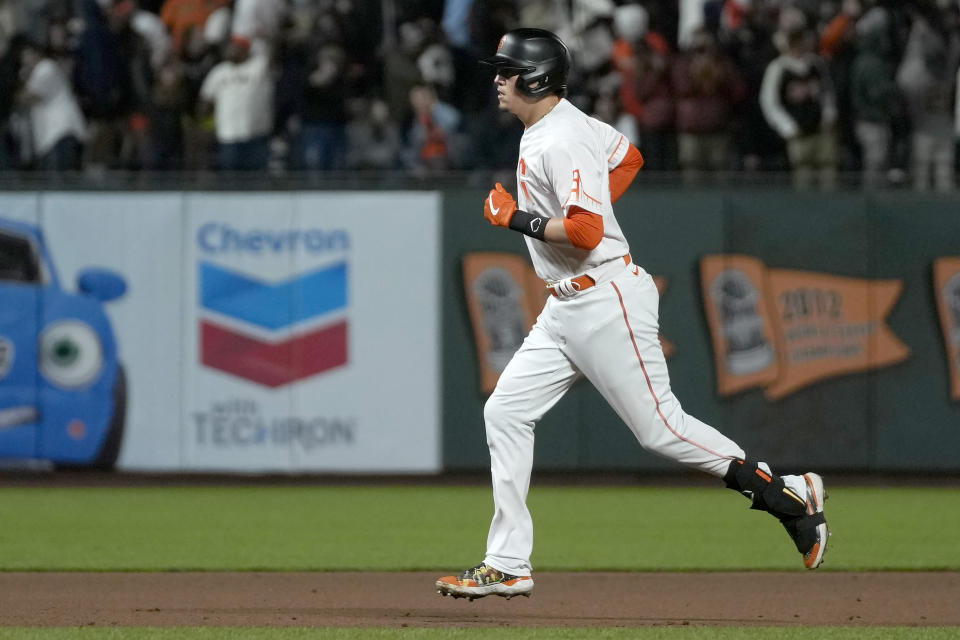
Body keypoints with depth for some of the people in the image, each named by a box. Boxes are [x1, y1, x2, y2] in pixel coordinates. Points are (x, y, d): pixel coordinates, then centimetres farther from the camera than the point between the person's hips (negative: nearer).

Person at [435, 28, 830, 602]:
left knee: (661, 428, -7)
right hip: (565, 311, 10)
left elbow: (585, 231, -27)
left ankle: (790, 496, 4)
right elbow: (629, 157, 27)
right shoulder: (554, 125, 12)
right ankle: (508, 566, 5)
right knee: (506, 413, 4)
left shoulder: (561, 143, -19)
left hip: (606, 301, -10)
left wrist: (517, 219, -16)